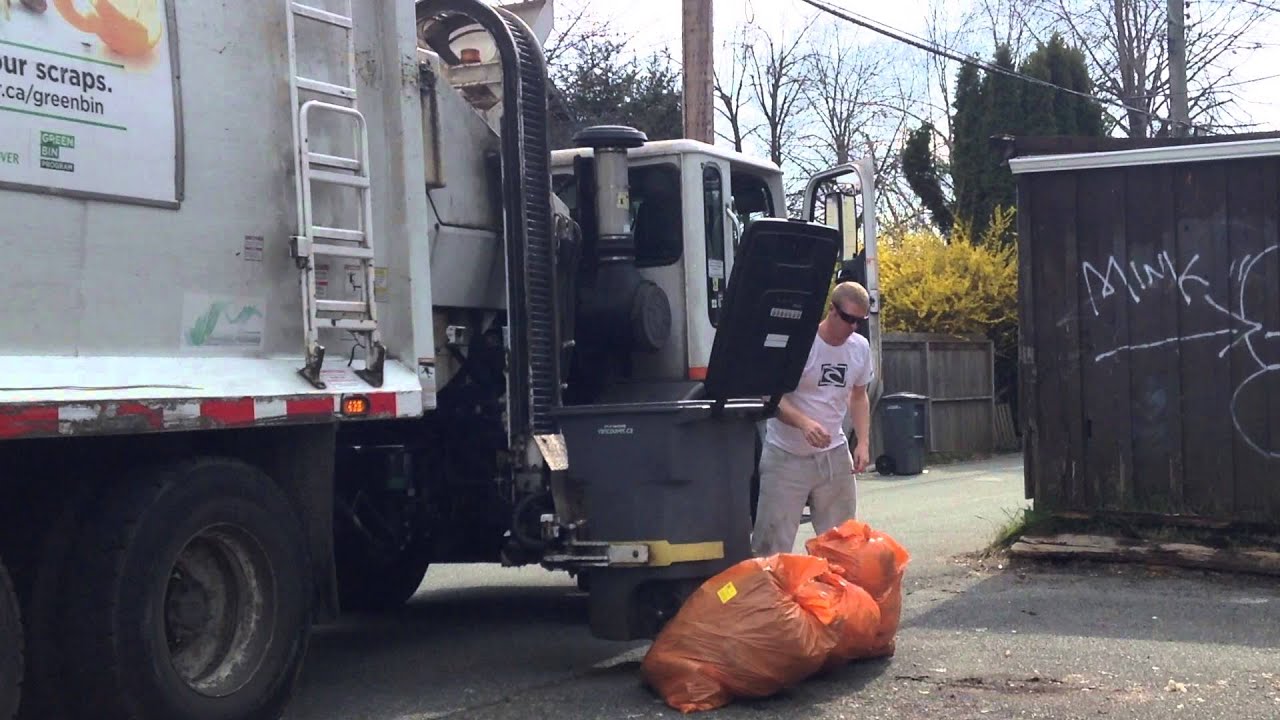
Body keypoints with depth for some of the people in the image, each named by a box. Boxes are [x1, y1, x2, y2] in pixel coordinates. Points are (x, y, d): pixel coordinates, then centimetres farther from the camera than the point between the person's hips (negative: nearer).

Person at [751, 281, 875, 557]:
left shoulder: (860, 347, 4)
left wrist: (863, 442, 4)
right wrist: (804, 422, -35)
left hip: (834, 455, 6)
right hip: (787, 456, -6)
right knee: (773, 543, -5)